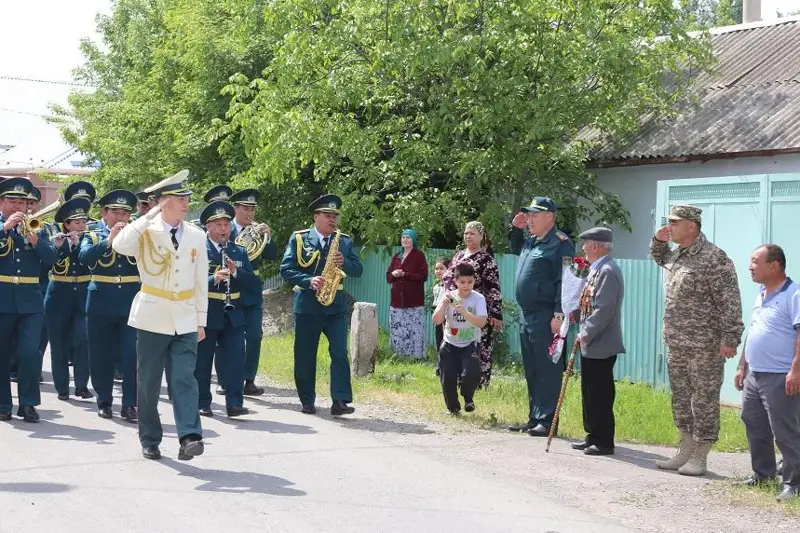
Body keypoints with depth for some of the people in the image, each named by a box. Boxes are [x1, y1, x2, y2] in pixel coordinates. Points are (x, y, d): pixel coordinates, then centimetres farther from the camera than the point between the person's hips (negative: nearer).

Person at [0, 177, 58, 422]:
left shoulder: (36, 227, 10)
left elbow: (52, 258, 0)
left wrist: (36, 241, -15)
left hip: (30, 301, 1)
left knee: (30, 352, -7)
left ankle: (28, 403, 1)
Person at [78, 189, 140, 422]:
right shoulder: (93, 235, 5)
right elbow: (84, 256, -16)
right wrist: (109, 240, -27)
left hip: (131, 303, 0)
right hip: (101, 303, 0)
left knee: (132, 355, -7)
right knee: (101, 356, 6)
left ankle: (130, 404, -3)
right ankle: (104, 401, 19)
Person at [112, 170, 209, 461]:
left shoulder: (197, 236, 6)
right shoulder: (146, 232, -4)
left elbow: (201, 281, 10)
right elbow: (119, 246, -26)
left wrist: (201, 320, 9)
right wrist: (150, 216, -21)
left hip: (185, 320, 2)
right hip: (152, 319, -2)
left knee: (185, 378, -9)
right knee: (149, 382, 6)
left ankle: (190, 436, -17)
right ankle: (149, 440, 17)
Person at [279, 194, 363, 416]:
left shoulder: (345, 241, 10)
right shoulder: (299, 239, 1)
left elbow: (358, 269, 8)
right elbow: (286, 269, -5)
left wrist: (344, 263, -12)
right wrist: (308, 280, -19)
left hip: (336, 306, 2)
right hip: (307, 305, -1)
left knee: (339, 353, -9)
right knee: (305, 356, 4)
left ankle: (340, 401, -10)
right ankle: (307, 401, 16)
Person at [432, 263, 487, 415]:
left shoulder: (478, 298, -10)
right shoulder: (448, 296, -5)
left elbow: (481, 322, -24)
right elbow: (436, 321, -12)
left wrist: (464, 312, -37)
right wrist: (444, 304, -26)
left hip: (470, 344, -2)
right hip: (450, 344, 2)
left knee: (471, 374, -22)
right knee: (447, 378, -3)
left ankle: (468, 398, 11)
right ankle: (453, 407, 23)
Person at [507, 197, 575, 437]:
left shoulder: (560, 243, -12)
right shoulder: (531, 240, 15)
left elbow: (563, 281, -18)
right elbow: (516, 249, 39)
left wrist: (559, 314, -23)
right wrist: (516, 229, 20)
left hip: (545, 317, -10)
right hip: (527, 315, 10)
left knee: (547, 370, -5)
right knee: (531, 371, 14)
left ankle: (547, 421, -2)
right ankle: (534, 419, 21)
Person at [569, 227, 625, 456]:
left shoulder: (608, 271, -17)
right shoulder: (596, 270, 14)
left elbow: (604, 310, -23)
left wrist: (586, 334, -19)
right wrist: (576, 313, 8)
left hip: (601, 346, -10)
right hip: (591, 345, 10)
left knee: (600, 395, -4)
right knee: (590, 393, 16)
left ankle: (604, 442, 3)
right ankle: (593, 436, 25)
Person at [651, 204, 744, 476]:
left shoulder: (714, 258, -15)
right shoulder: (677, 255, 12)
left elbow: (730, 302, -18)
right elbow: (660, 258, 37)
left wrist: (730, 338, -22)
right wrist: (659, 240, 16)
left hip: (704, 347, -9)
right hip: (676, 344, 9)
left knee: (704, 401, 0)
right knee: (680, 400, 15)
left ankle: (700, 458, 6)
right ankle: (685, 451, 25)